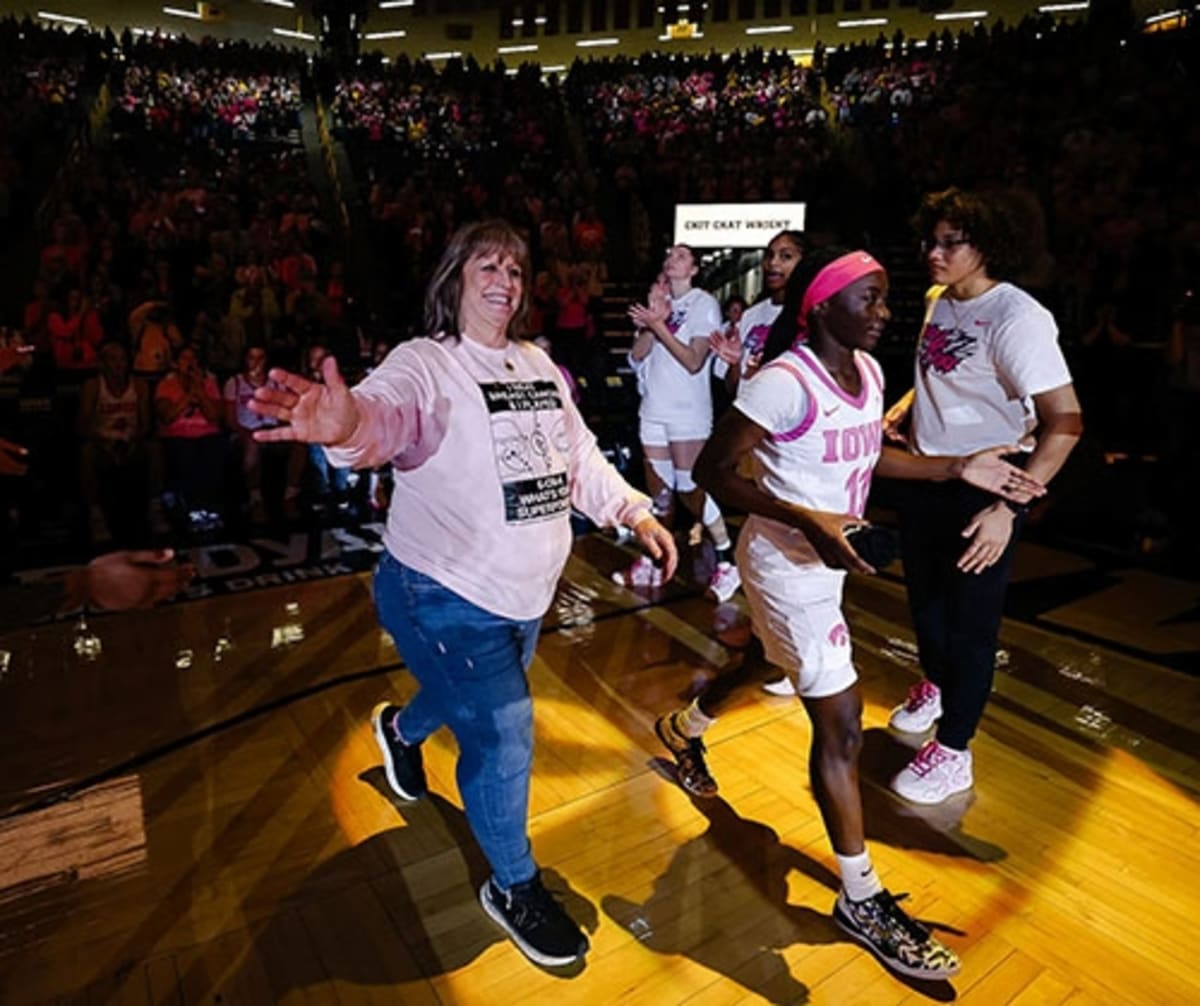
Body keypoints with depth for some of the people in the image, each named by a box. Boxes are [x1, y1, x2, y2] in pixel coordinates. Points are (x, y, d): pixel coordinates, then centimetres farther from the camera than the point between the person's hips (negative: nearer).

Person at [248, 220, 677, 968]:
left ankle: (401, 729, 64)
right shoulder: (424, 363, -15)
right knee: (503, 731, -5)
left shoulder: (539, 364, 6)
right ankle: (514, 888, 22)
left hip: (526, 592, 8)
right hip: (444, 595, -7)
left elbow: (580, 454, 11)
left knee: (475, 702, 28)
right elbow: (387, 411, -38)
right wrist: (347, 423, -61)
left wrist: (637, 512, 3)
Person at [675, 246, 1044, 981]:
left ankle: (687, 726, 60)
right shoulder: (784, 382, -25)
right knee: (842, 726, -3)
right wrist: (807, 520, -34)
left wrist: (960, 467, 6)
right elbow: (713, 470, -24)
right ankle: (862, 901, 16)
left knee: (757, 660, 29)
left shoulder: (868, 370, 2)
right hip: (788, 564, -9)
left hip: (824, 561, 9)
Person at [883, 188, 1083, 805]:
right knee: (924, 599, 24)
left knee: (969, 623, 7)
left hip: (981, 494, -7)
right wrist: (903, 409, 1)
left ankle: (953, 754, 25)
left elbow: (1065, 422, -24)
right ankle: (934, 685, 52)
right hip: (924, 478, 7)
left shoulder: (1017, 319, -21)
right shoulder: (938, 299, 3)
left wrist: (1007, 507, -29)